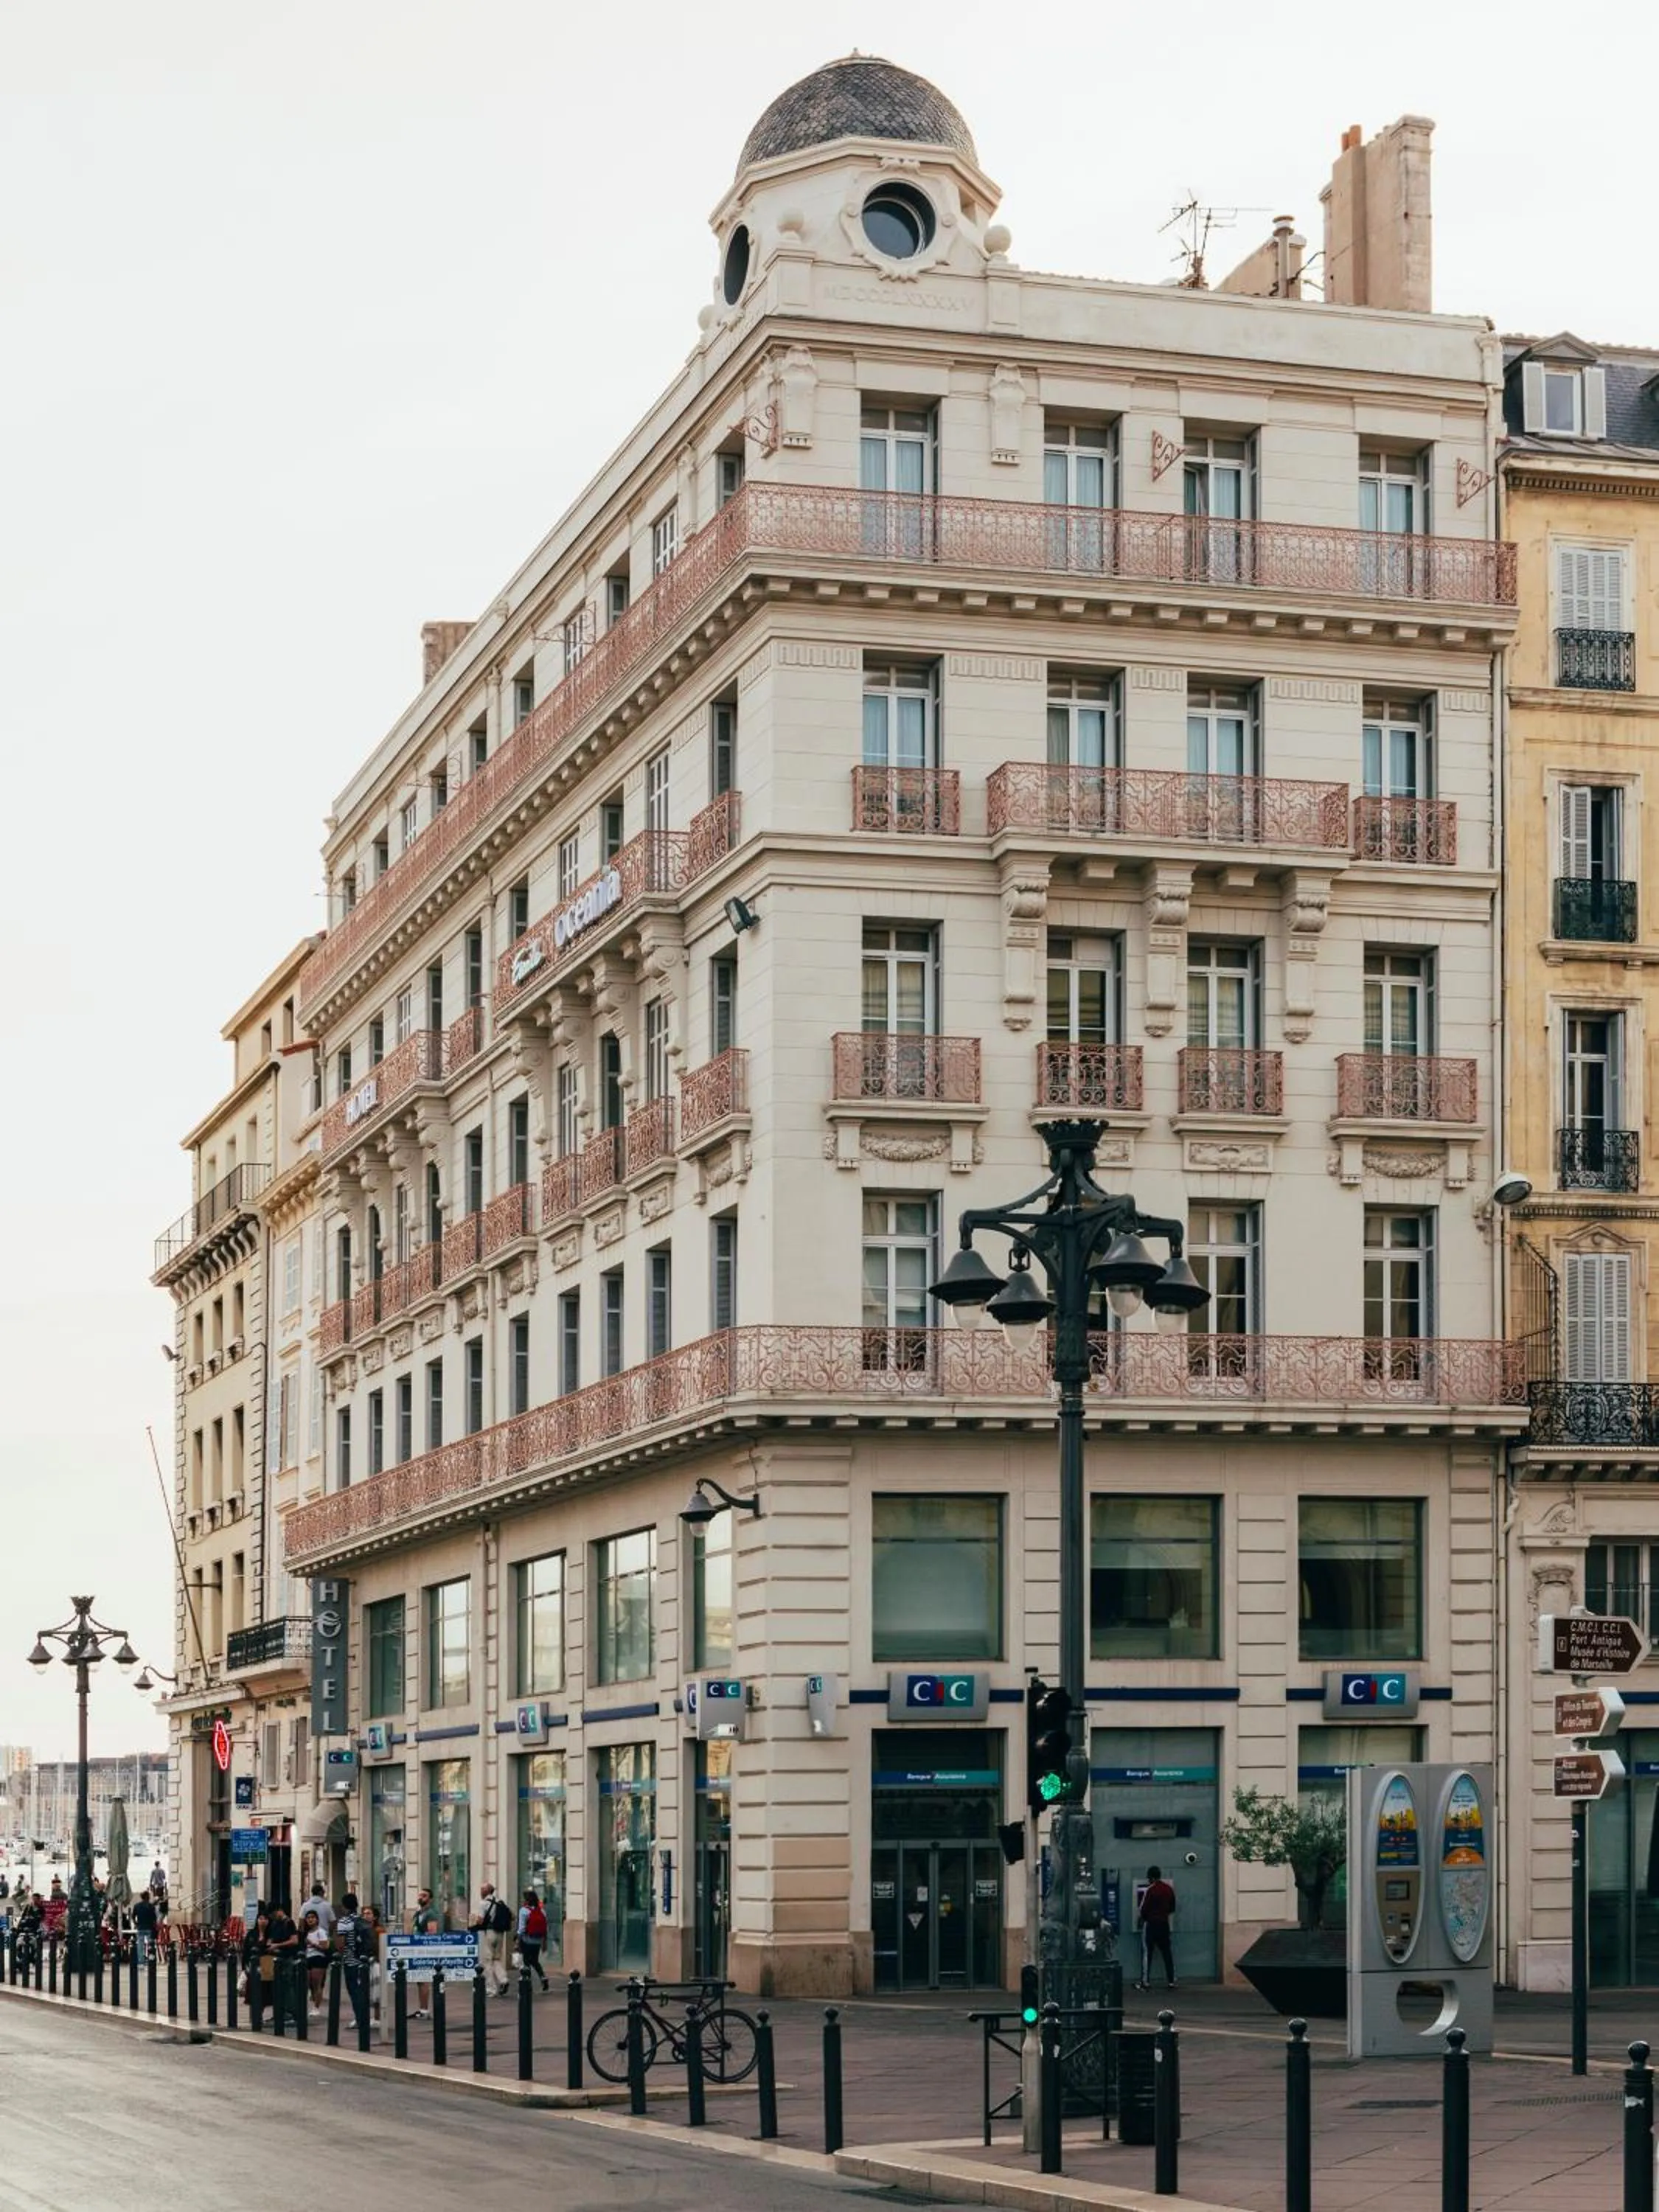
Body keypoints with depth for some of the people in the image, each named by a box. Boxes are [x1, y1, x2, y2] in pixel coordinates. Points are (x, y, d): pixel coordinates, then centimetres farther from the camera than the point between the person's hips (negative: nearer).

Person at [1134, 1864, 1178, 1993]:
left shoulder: (1150, 1890, -14)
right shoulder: (1169, 1889, 4)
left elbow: (1143, 1909, -11)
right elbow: (1172, 1908, 11)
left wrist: (1144, 1918, 8)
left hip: (1151, 1924, -5)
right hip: (1164, 1924, 5)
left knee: (1147, 1953, 1)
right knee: (1167, 1953, 10)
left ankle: (1145, 1981, -1)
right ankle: (1171, 1980, 10)